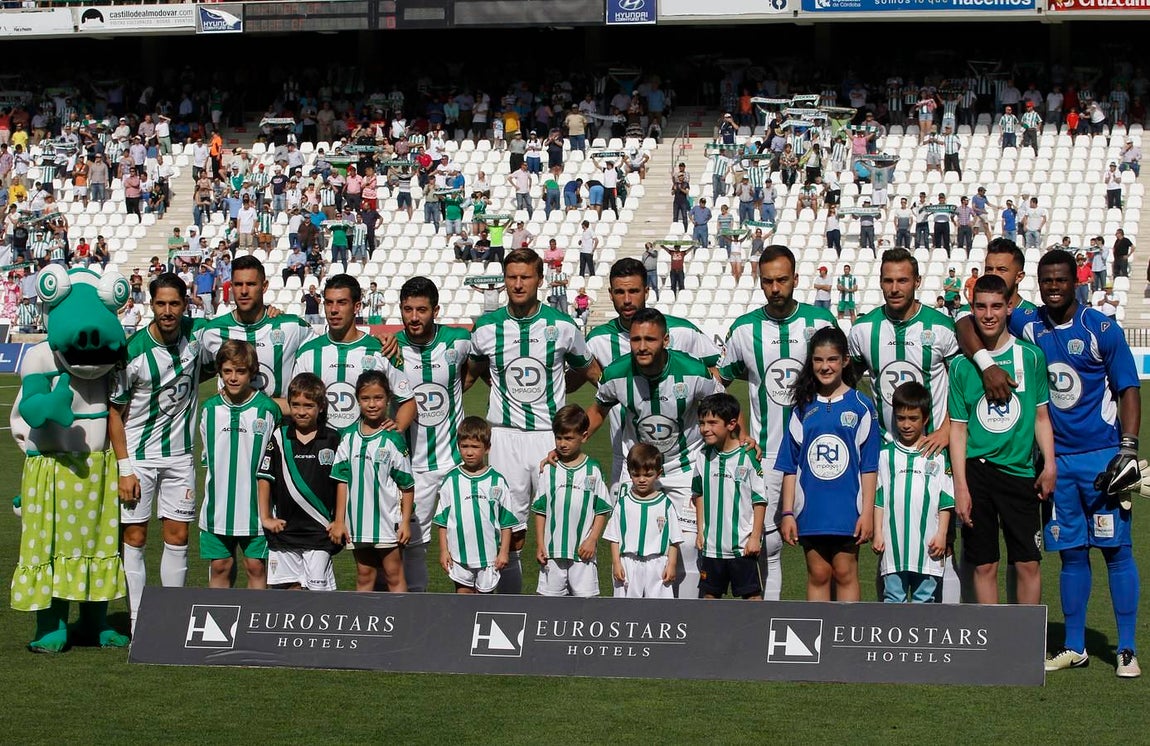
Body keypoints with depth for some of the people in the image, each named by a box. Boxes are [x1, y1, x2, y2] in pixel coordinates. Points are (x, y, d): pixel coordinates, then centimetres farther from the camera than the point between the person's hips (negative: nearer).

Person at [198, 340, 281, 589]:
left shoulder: (267, 409, -5)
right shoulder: (210, 409, 4)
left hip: (256, 508, -3)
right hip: (218, 506, 3)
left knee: (256, 567, 3)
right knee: (220, 566, 7)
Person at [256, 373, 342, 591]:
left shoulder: (333, 440, -1)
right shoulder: (279, 438, 2)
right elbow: (265, 478, 5)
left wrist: (339, 521, 0)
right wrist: (265, 518, 3)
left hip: (320, 530, -2)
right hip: (285, 528, 2)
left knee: (318, 588, -2)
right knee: (292, 588, 5)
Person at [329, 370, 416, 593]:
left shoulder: (393, 439, -9)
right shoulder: (349, 437, 1)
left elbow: (407, 485, -5)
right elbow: (342, 481, 4)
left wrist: (405, 522, -7)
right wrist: (339, 521, 2)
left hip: (388, 520, -3)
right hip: (358, 520, 3)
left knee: (394, 576, 5)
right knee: (364, 576, 13)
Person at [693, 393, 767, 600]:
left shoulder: (748, 457, -11)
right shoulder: (703, 456, 3)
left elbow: (760, 500, -8)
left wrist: (755, 536, -9)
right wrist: (700, 530, 10)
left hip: (742, 544, -5)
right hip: (711, 544, 5)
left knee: (752, 594, 2)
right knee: (710, 595, 13)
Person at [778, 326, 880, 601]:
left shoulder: (861, 407, 1)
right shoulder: (803, 409, 7)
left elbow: (869, 466, -1)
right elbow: (790, 467, 7)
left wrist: (867, 512, -6)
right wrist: (787, 512, 2)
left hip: (848, 510, -2)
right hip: (811, 512, 2)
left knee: (845, 573, 4)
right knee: (817, 574, 8)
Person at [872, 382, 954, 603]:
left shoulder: (937, 456, 4)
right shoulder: (886, 454, 7)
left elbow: (946, 501, 5)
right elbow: (878, 498, 7)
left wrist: (941, 534, -3)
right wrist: (878, 533, 1)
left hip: (927, 544, -1)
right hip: (893, 543, 1)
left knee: (925, 598, 6)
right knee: (893, 596, 4)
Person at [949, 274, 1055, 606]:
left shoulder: (1031, 356, 4)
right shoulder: (961, 364, 3)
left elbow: (1041, 416, 7)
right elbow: (958, 428, 3)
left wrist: (1049, 465, -5)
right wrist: (960, 486, -4)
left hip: (1019, 470, 0)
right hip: (976, 470, 0)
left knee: (1028, 563, 0)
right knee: (984, 565, 4)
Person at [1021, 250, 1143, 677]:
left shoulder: (1100, 330, -5)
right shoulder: (1028, 327, 3)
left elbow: (1128, 390, -2)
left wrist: (1128, 449, -11)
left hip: (1102, 457, -3)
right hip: (1057, 458, 3)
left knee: (1115, 549, -3)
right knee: (1071, 553, 9)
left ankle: (1127, 650, 3)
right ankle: (1074, 648, 18)